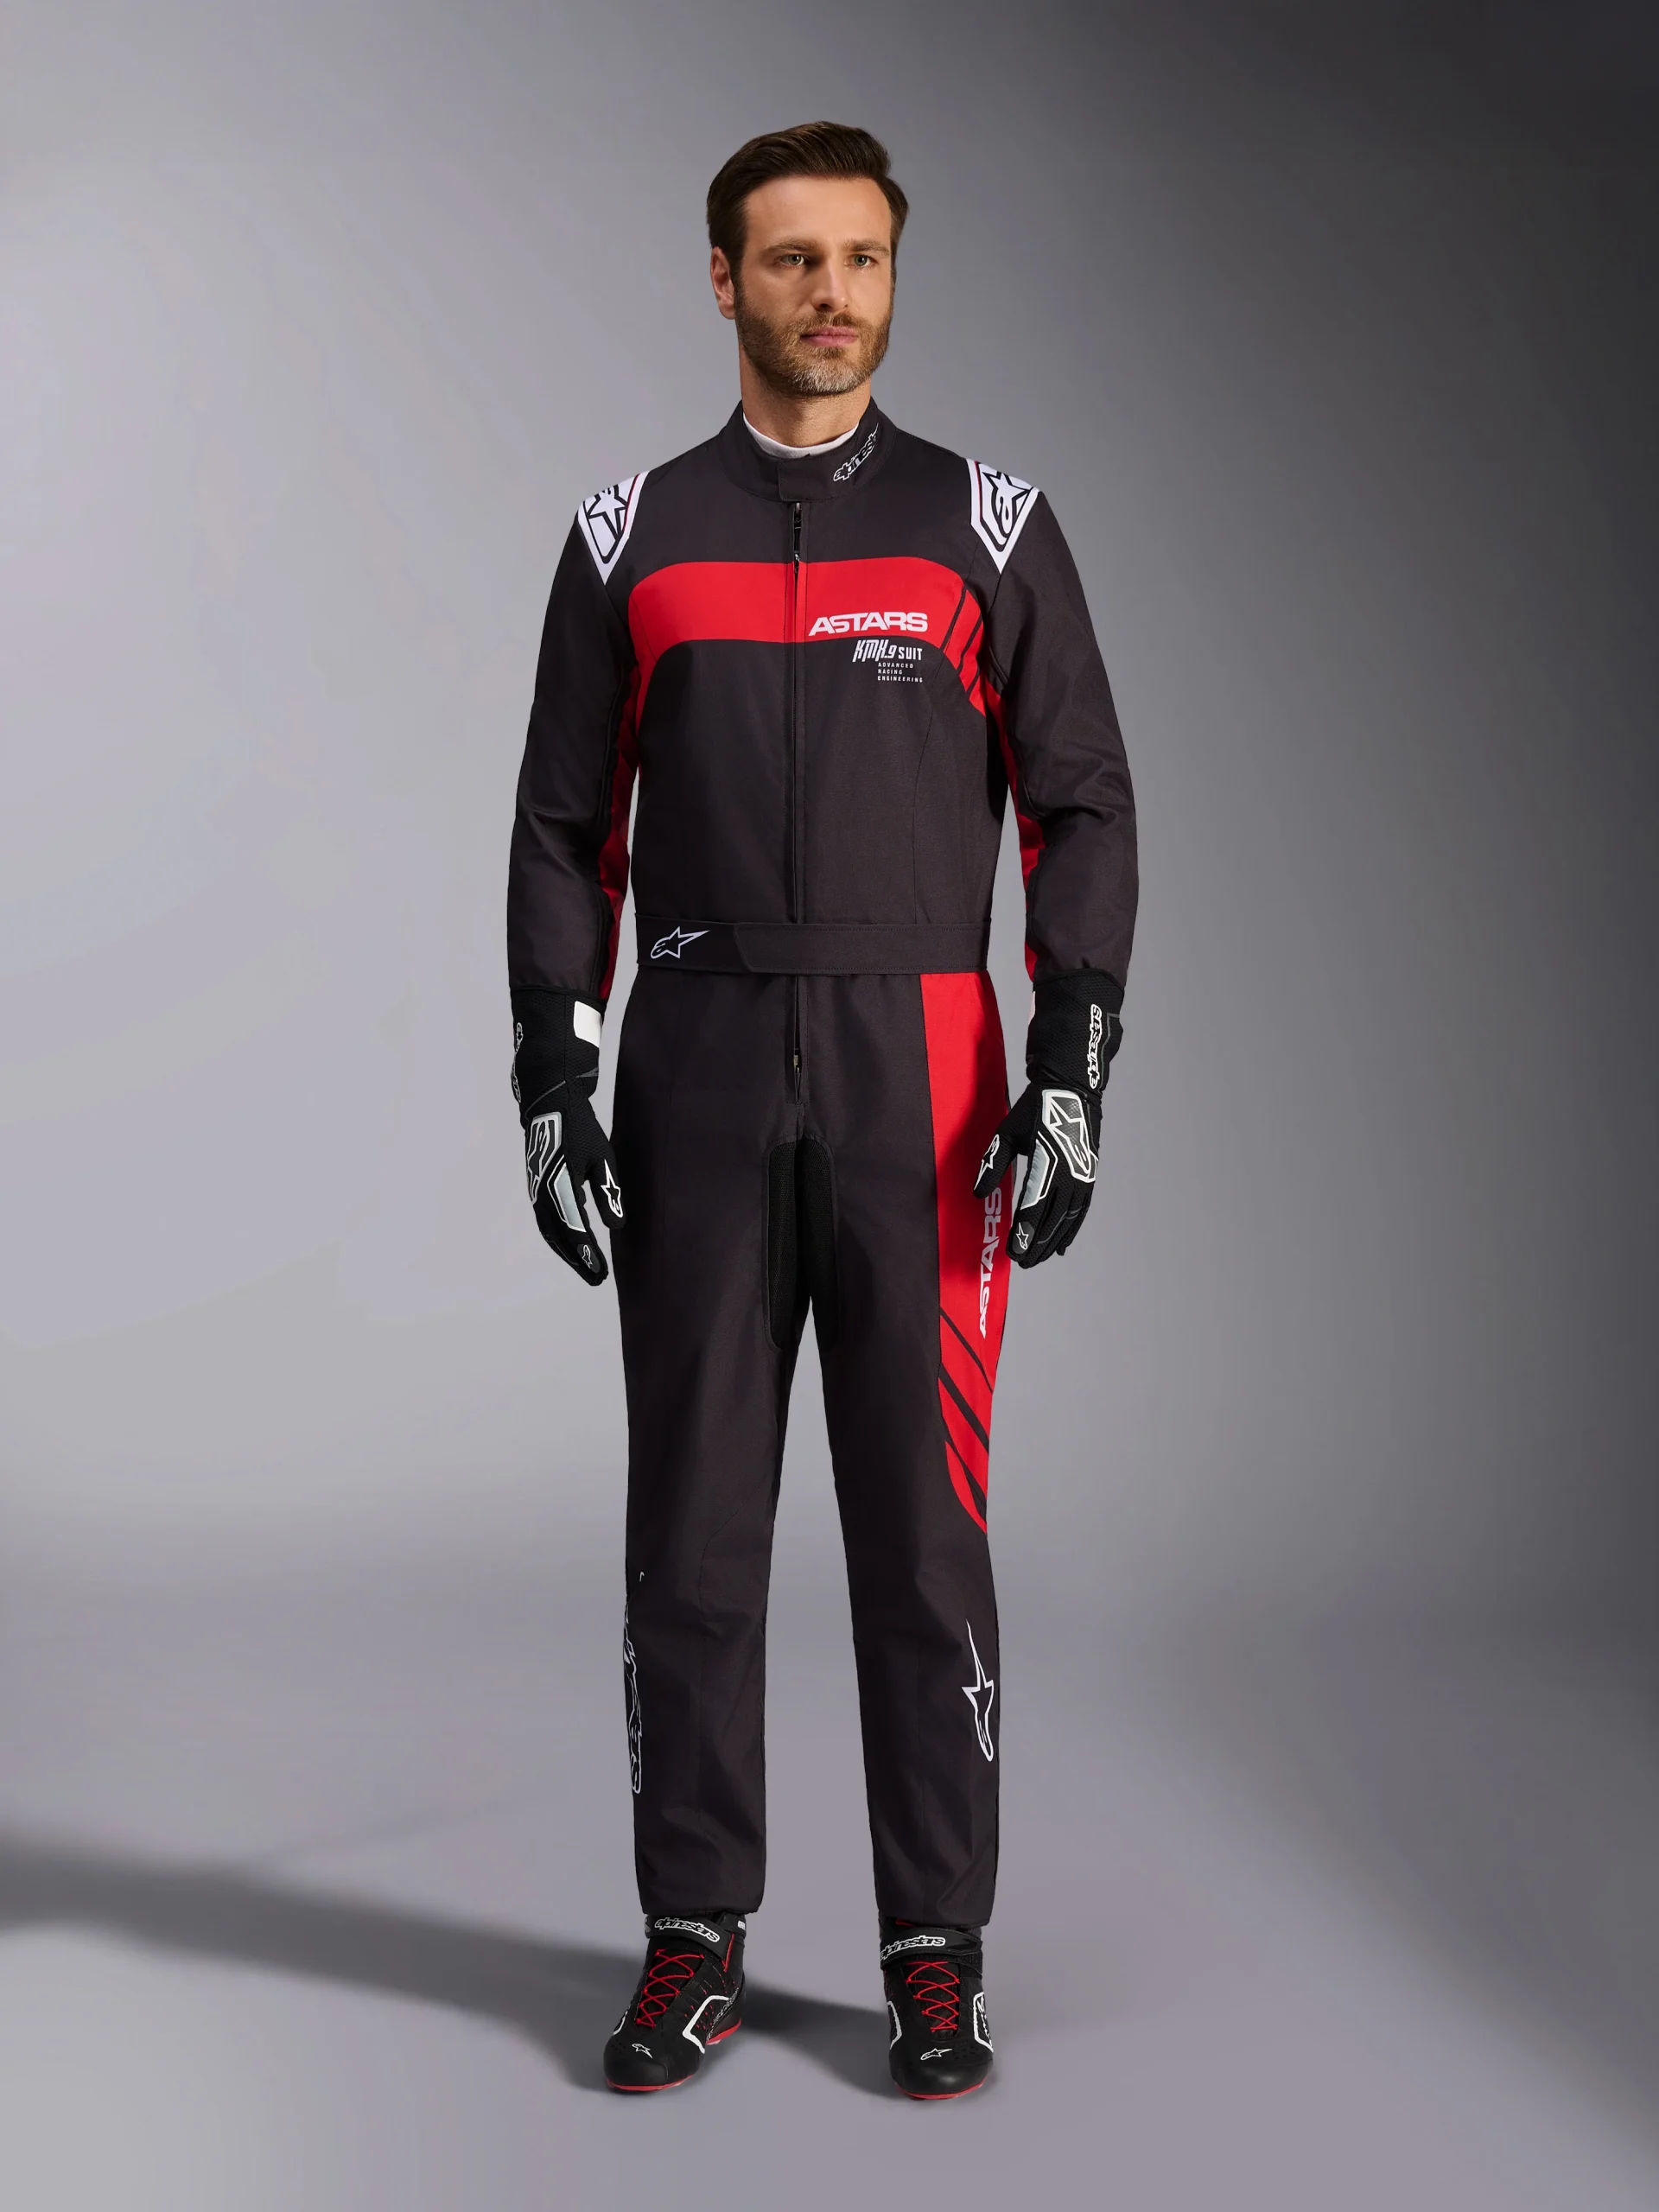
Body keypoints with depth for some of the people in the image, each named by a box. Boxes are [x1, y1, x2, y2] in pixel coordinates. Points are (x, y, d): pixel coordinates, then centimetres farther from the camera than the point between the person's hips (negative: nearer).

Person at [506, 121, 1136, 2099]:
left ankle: (937, 1955, 10)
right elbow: (566, 828, 9)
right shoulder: (631, 535, 9)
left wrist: (1073, 1072, -10)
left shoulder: (987, 525, 5)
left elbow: (1080, 809, 2)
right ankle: (695, 1948, 14)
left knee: (920, 1515, 0)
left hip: (918, 1077, -1)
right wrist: (554, 1087, -1)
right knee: (691, 1518, 3)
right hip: (698, 1078, 1)